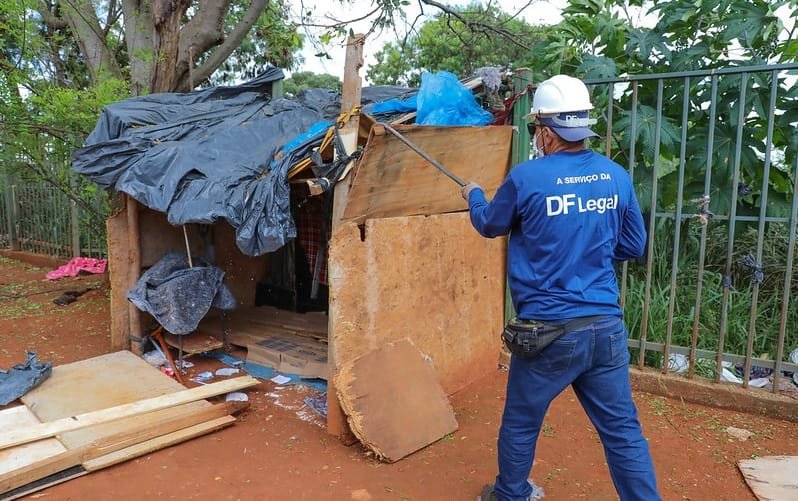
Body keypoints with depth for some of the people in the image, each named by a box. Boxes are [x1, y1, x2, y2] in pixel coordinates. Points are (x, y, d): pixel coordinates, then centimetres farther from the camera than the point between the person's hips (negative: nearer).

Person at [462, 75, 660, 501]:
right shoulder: (617, 176, 2)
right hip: (607, 326, 4)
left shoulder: (527, 177, -11)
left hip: (550, 329, -4)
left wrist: (473, 195, 27)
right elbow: (634, 247, 12)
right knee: (623, 430, 14)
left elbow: (490, 226, 7)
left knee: (520, 425, 17)